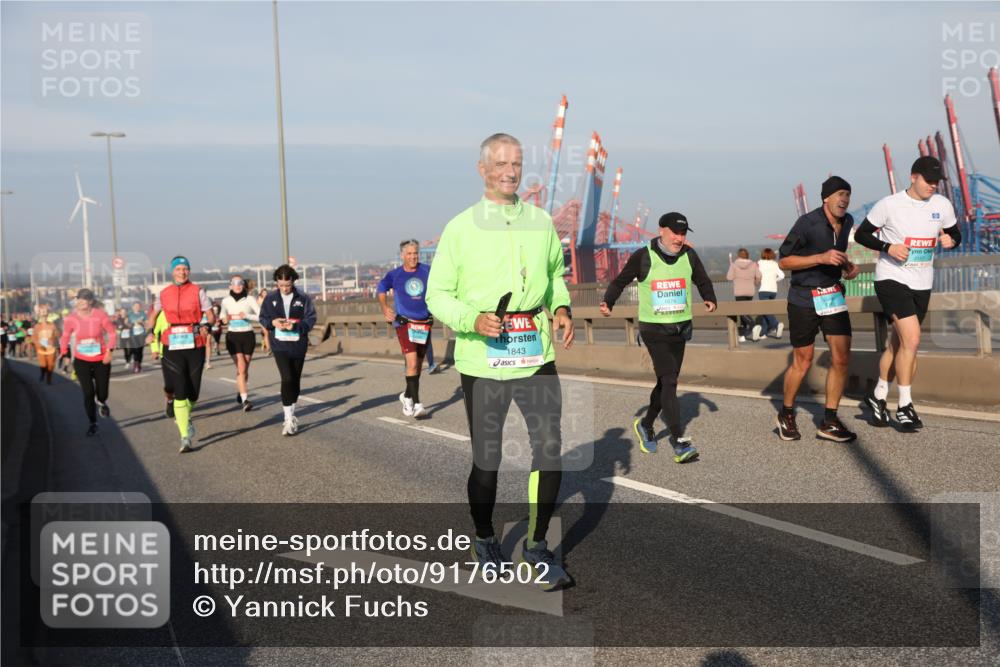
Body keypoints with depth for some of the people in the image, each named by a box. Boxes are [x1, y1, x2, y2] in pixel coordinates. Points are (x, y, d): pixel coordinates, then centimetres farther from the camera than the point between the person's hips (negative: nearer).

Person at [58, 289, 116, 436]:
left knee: (102, 394, 3)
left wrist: (110, 351, -13)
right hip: (81, 361, 1)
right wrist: (64, 354, 0)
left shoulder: (100, 315, -15)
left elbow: (111, 332, -4)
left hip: (101, 360, 0)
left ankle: (101, 402, 43)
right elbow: (65, 336, 4)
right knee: (88, 393, -3)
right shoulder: (71, 318, -11)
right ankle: (93, 424, 15)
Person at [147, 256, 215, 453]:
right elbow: (154, 314, 23)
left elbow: (211, 317, 0)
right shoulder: (164, 294, 7)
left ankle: (184, 417, 40)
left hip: (195, 346, 0)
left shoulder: (197, 291, 1)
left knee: (193, 392, 5)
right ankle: (185, 437, -4)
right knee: (180, 393, -8)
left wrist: (204, 325, -19)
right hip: (172, 348, 0)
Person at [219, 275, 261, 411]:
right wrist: (224, 319, -6)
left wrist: (247, 316, -21)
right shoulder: (226, 300, 1)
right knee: (241, 368, -12)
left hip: (248, 335, 1)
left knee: (245, 369, 10)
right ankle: (244, 399, -12)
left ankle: (240, 393, 34)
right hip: (233, 336, 0)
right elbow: (222, 316, 16)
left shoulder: (249, 299, -4)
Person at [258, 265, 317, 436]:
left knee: (295, 380, 12)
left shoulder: (303, 298, -1)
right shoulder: (270, 298, 3)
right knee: (287, 379, -14)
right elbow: (263, 318, 8)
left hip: (298, 345, 1)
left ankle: (291, 414, 31)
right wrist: (273, 322, -14)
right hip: (280, 345, -1)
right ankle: (289, 419, -10)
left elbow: (311, 319, -4)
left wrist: (295, 325, -21)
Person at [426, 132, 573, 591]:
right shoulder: (460, 229, -3)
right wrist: (474, 320, -19)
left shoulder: (541, 223, 8)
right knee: (486, 461, 8)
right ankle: (485, 540, 33)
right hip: (481, 363, -2)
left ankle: (537, 545, 15)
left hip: (536, 358, 3)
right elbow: (437, 296, -1)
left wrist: (561, 308, 2)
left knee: (549, 452, -4)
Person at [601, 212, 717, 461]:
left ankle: (646, 425, 35)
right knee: (669, 381, -13)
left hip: (680, 328, 5)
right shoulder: (643, 257, -7)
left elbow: (703, 281, 15)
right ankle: (679, 442, -13)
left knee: (667, 382, 13)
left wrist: (710, 300, -4)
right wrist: (608, 303, -13)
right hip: (653, 329, -5)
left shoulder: (689, 256, 4)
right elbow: (620, 281, 1)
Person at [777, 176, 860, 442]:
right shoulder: (807, 223, -16)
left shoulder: (847, 222, 5)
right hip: (804, 298, -6)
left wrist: (847, 265, 4)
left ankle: (829, 422, 5)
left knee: (841, 357, -4)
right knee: (802, 362, 2)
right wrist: (821, 257, -24)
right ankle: (786, 415, 24)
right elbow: (783, 261, -14)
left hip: (833, 295, 6)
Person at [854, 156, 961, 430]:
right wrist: (888, 247, -18)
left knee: (899, 344, 13)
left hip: (922, 284, 6)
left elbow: (955, 234, 16)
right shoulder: (889, 204, -9)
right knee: (911, 339, -18)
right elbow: (861, 234, -3)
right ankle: (904, 405, -6)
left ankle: (878, 395, 31)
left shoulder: (942, 205, 4)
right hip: (891, 280, -6)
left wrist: (950, 240, -8)